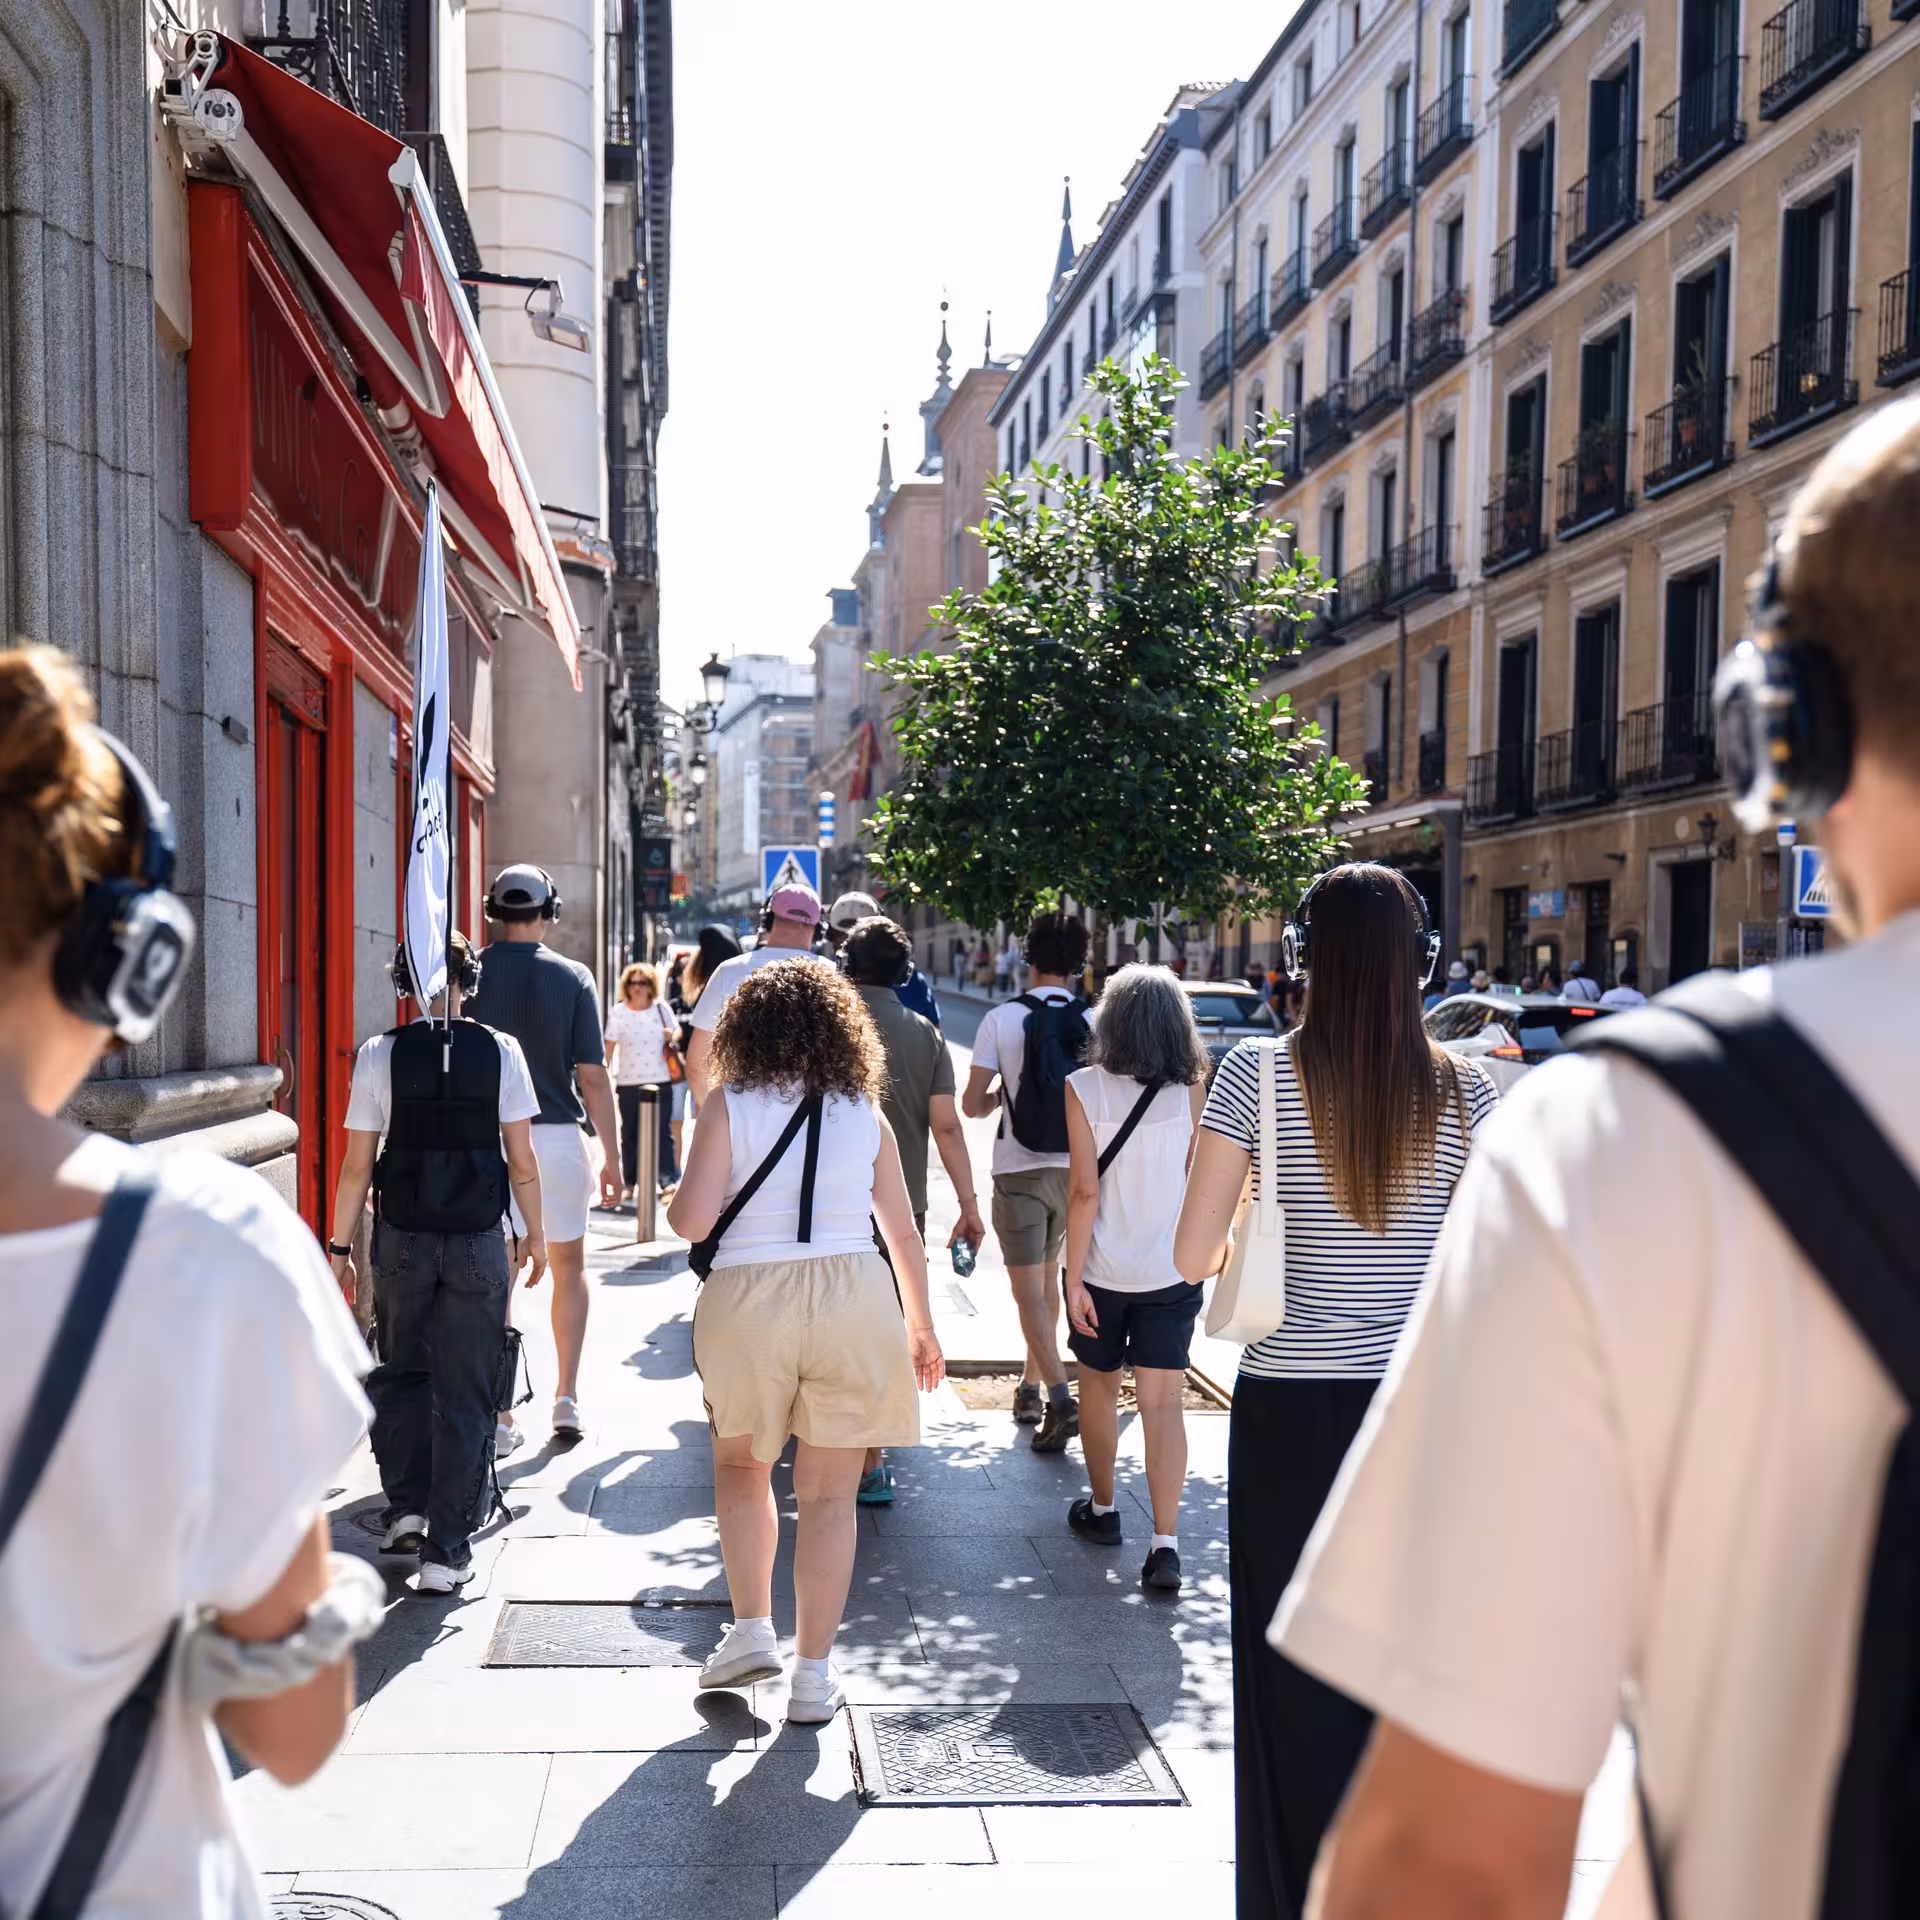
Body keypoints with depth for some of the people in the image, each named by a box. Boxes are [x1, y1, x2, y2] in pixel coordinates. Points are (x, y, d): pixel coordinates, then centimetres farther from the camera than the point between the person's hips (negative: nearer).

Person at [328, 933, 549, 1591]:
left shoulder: (380, 1055, -5)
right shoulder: (501, 1051, -4)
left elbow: (357, 1165, -3)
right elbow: (521, 1160, -2)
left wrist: (340, 1246, 7)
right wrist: (535, 1234, 11)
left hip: (402, 1241, 1)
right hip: (479, 1244, 0)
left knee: (401, 1374, 23)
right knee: (465, 1395, 6)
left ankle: (405, 1508, 23)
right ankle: (447, 1552, 8)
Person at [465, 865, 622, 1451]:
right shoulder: (573, 977, -2)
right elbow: (592, 1074, -4)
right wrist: (611, 1154, 2)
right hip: (558, 1134, 0)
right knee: (568, 1266, 16)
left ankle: (500, 1416, 9)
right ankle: (567, 1397, 10)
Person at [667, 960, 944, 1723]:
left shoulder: (729, 1104, -1)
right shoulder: (863, 1113, 6)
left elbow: (693, 1221, -9)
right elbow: (905, 1234, 9)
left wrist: (674, 1198, 14)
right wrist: (921, 1327, 21)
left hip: (747, 1303, -1)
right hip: (854, 1298, 1)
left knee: (740, 1466, 24)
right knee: (828, 1495, 9)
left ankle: (751, 1631, 19)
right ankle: (813, 1675, 13)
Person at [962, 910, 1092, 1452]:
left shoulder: (1001, 1020, -9)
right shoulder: (1094, 1021, -3)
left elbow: (972, 1105, -7)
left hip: (1019, 1170, -3)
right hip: (1074, 1169, 4)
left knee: (1029, 1291, -1)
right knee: (1048, 1279, 21)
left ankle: (1060, 1398, -15)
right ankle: (1030, 1385, 31)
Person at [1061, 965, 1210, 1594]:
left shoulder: (1085, 1088, -10)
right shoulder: (1190, 1088, -5)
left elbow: (1084, 1191, -14)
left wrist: (1073, 1279, -9)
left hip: (1103, 1269, -1)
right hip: (1173, 1271, 1)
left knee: (1099, 1387, 19)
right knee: (1163, 1403, 1)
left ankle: (1102, 1508, 35)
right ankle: (1165, 1542, -8)